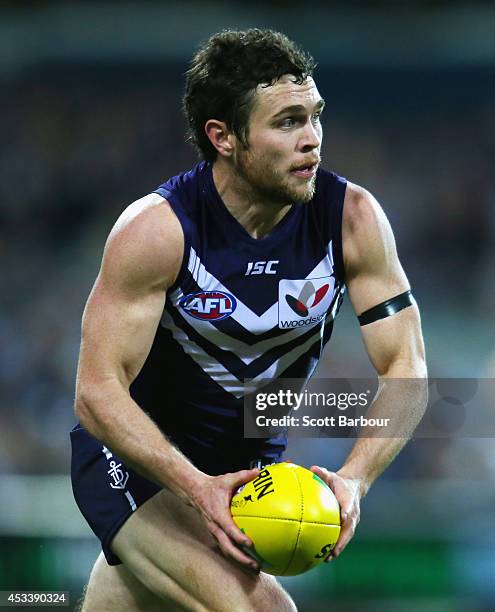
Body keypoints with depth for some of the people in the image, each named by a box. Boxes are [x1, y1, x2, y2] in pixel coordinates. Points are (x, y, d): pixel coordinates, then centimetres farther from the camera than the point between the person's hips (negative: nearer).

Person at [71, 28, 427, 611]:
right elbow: (98, 392, -25)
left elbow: (405, 368, -14)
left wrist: (355, 478, -32)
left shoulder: (352, 218, -15)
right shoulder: (156, 230, -25)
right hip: (136, 454, -4)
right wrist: (198, 490, -39)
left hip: (253, 458, 4)